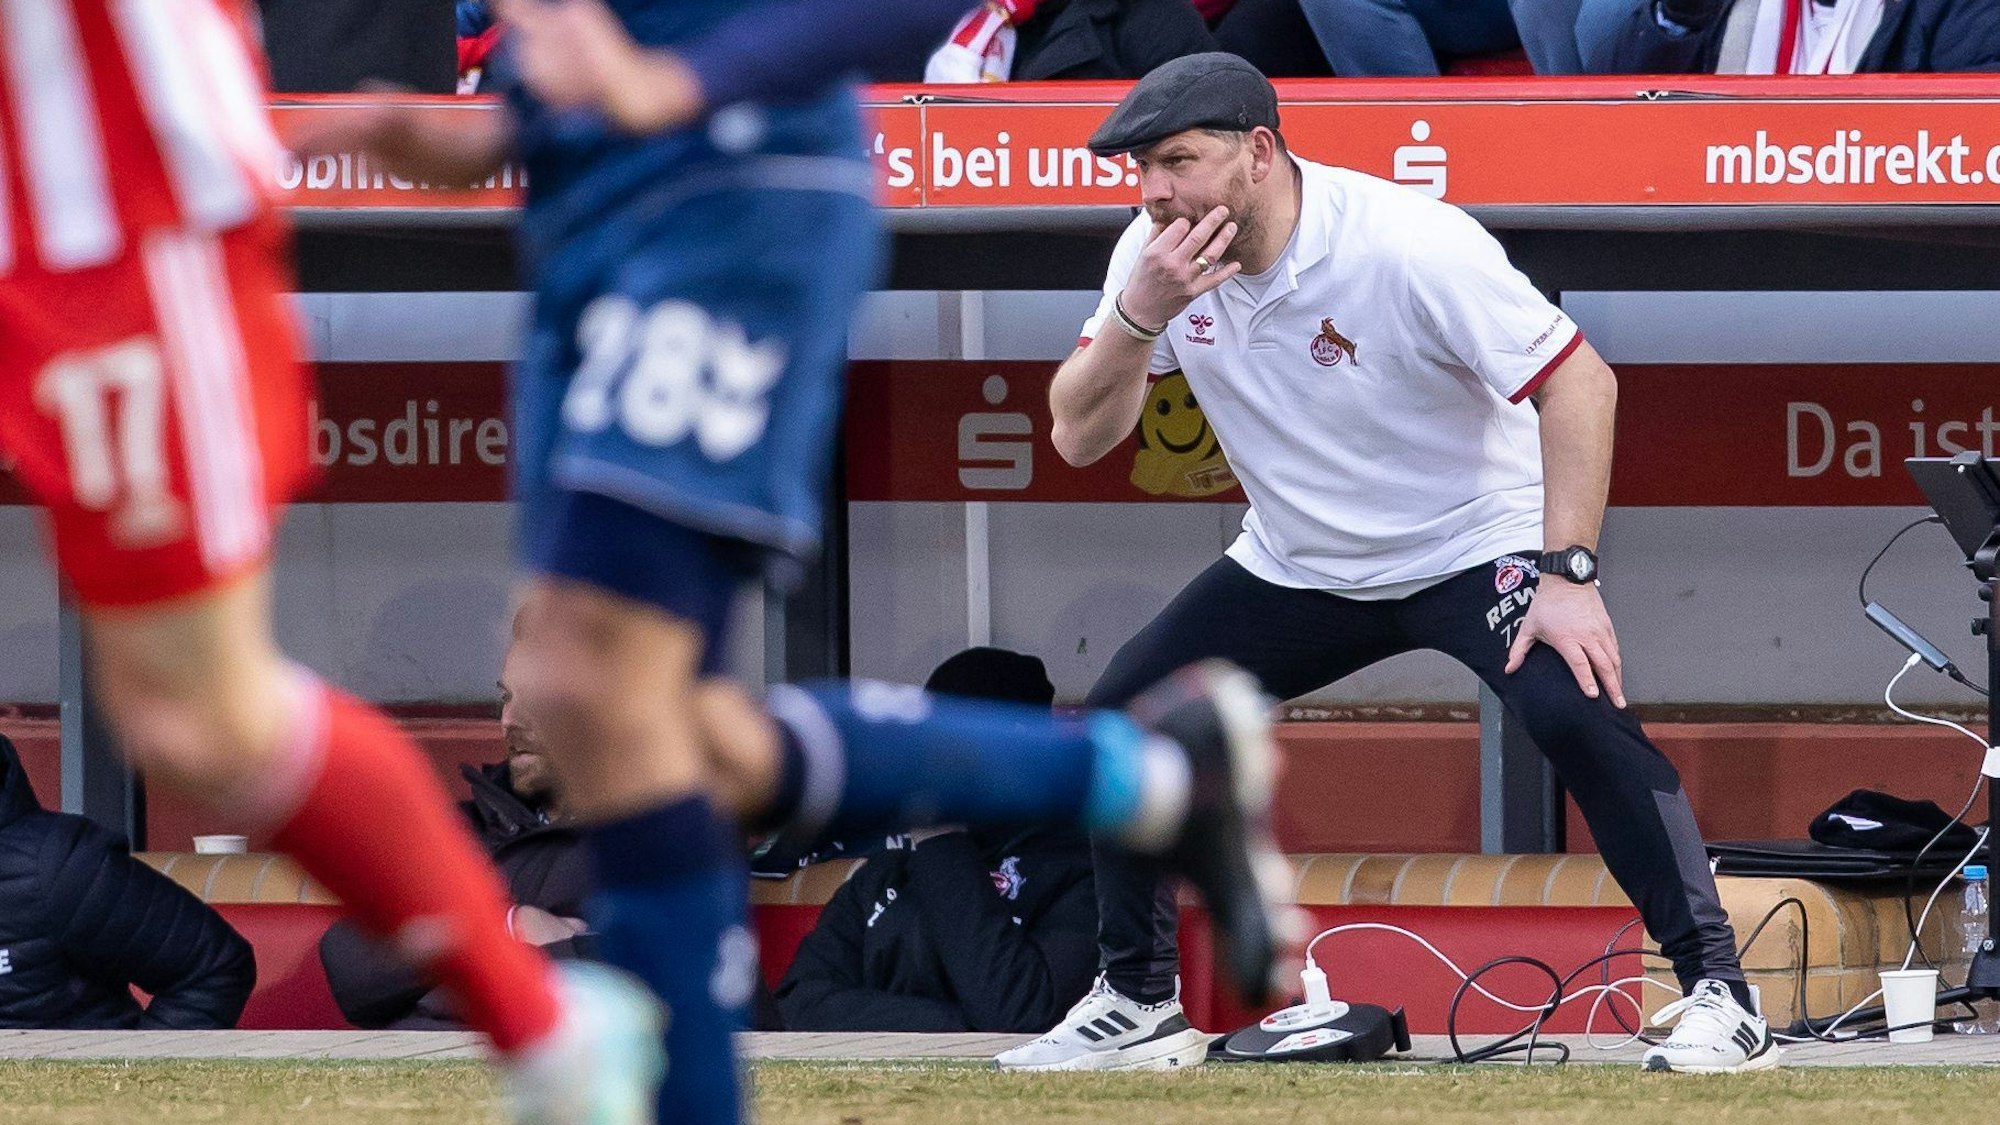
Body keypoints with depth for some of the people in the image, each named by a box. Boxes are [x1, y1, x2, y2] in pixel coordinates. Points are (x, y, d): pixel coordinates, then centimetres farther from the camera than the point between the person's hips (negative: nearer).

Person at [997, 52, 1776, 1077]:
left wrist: (1568, 575, -32)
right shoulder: (1159, 258, -11)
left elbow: (1577, 380, -26)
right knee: (1117, 718, -2)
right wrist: (1140, 316, -28)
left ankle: (1715, 990, -24)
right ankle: (1141, 1006, 15)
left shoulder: (1408, 243, -28)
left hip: (1474, 547, -6)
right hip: (1298, 564, 6)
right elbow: (1079, 437, -10)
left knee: (1575, 711, -31)